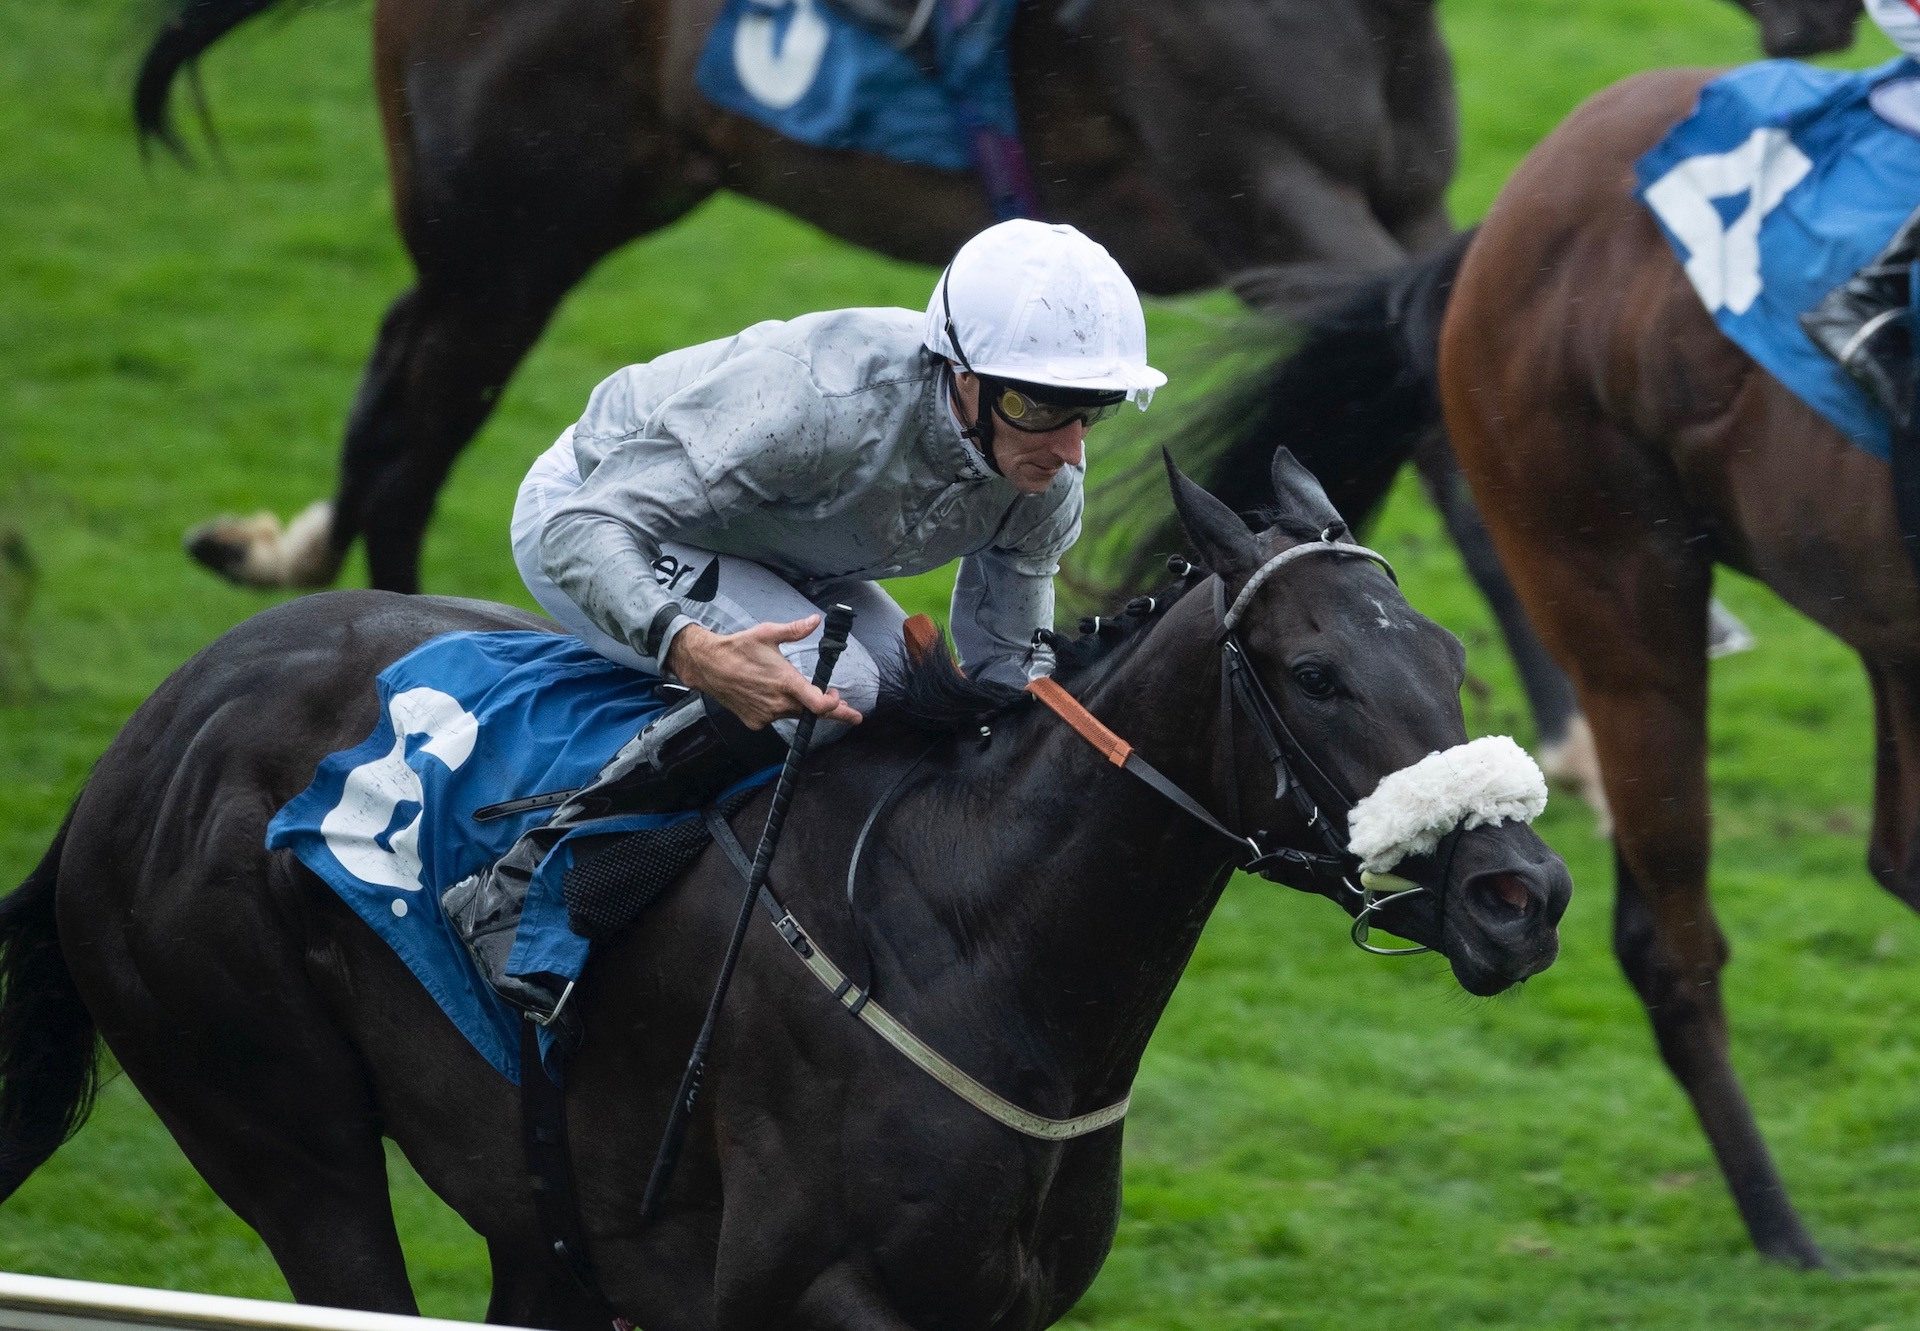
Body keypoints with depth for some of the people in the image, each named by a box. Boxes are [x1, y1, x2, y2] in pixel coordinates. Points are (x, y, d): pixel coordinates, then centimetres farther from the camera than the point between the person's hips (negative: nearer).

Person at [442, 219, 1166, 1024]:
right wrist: (693, 649, -59)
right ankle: (518, 893, -26)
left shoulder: (1048, 486, -19)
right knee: (829, 681, -32)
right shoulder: (826, 399, -40)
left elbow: (1002, 669, -3)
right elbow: (584, 529, -41)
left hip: (777, 562, 7)